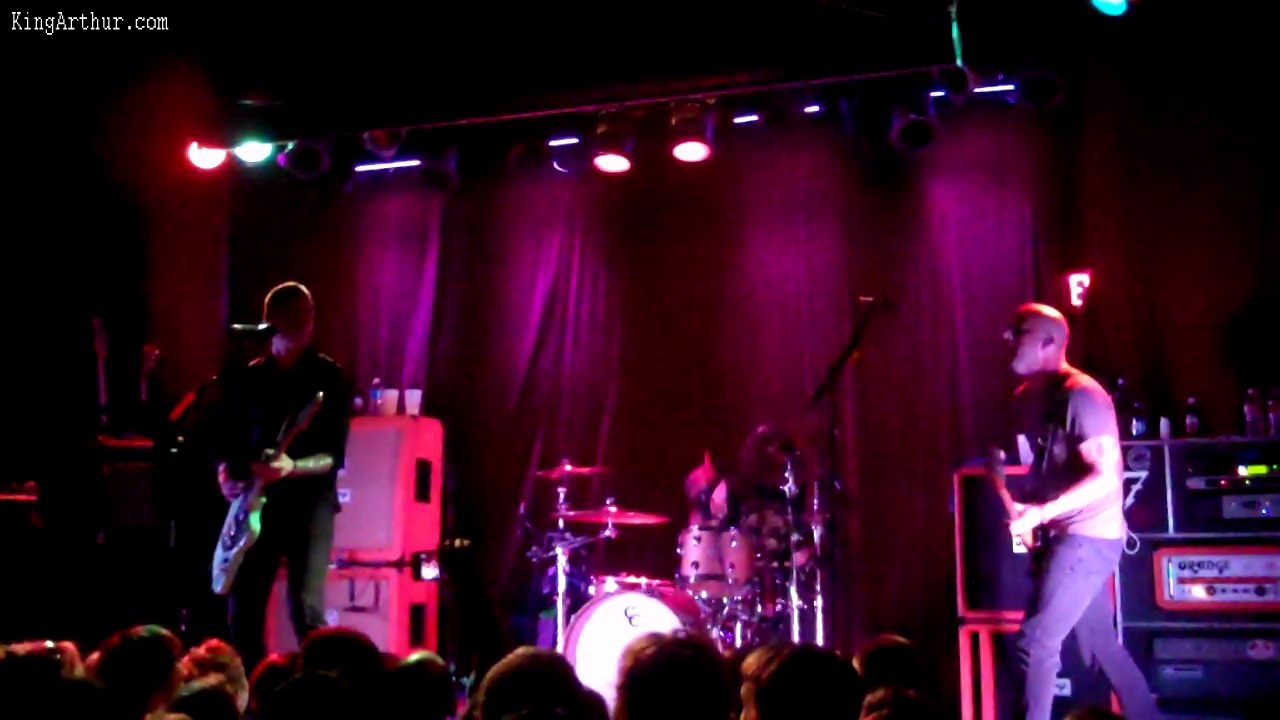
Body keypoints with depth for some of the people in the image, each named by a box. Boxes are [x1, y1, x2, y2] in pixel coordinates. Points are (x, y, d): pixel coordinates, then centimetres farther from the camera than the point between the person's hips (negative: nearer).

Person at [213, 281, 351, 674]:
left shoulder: (328, 376, -1)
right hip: (258, 503, 4)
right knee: (243, 607, 4)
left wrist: (293, 468, -23)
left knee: (306, 607, -13)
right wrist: (227, 475, -8)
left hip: (310, 501, -4)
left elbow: (335, 454, -6)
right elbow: (229, 440, 13)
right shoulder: (245, 378, 8)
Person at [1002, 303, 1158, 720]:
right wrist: (1013, 489, 2)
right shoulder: (1027, 397, 10)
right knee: (1099, 644, 16)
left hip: (1088, 536, -9)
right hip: (1062, 536, 9)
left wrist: (1040, 512, -29)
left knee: (1036, 641, -10)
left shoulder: (1080, 394, -17)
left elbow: (1106, 476, -23)